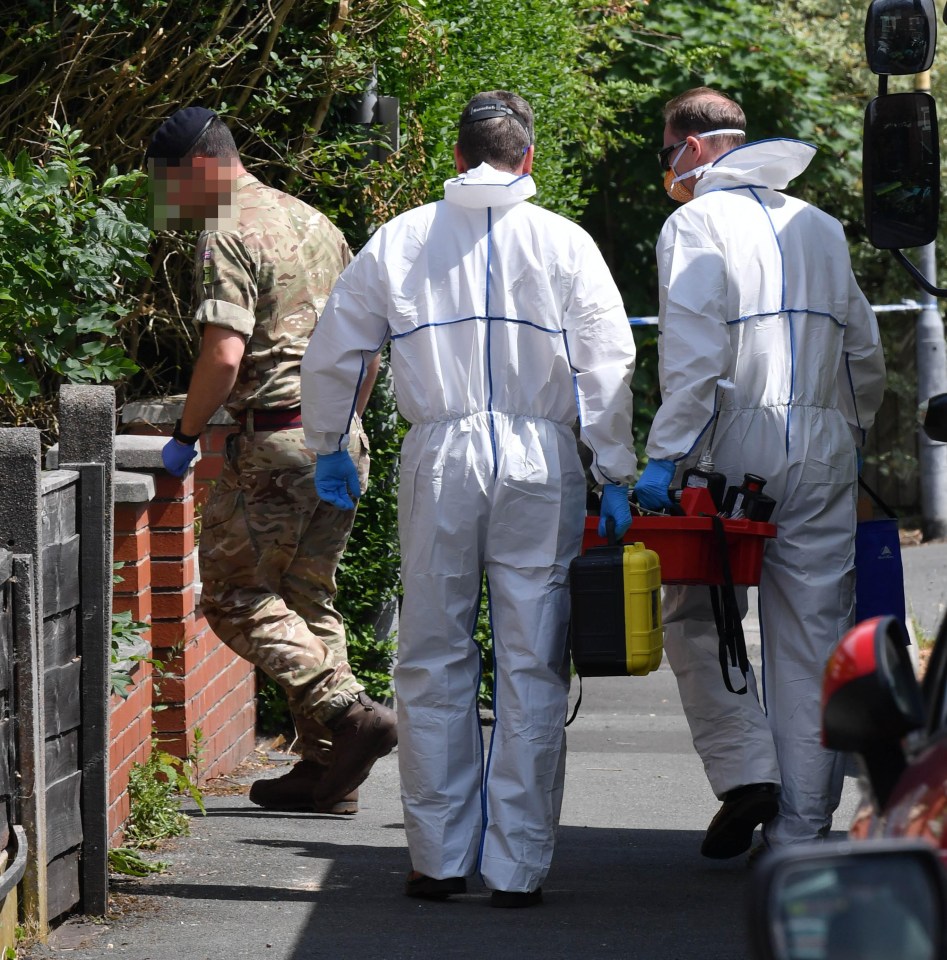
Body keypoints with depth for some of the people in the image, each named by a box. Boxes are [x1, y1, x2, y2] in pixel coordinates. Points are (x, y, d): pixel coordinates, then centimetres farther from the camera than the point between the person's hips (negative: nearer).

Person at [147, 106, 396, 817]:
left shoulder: (229, 236, -10)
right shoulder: (314, 223, 16)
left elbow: (224, 355, -20)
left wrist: (186, 435, -8)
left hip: (275, 439, -8)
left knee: (236, 598, -2)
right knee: (310, 599, 13)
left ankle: (350, 712, -15)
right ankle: (326, 770, 10)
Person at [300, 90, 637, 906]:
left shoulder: (401, 241, 7)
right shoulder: (564, 243, 3)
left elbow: (332, 355, 10)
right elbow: (609, 364, -1)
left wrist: (329, 447, 23)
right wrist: (616, 474, 4)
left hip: (439, 459, 1)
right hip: (540, 460, -1)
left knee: (435, 663, 9)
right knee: (532, 668, 3)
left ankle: (441, 855, 10)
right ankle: (519, 864, 2)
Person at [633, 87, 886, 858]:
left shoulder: (697, 222, -2)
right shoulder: (821, 228, 16)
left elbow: (692, 353, -13)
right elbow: (865, 353, 20)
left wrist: (667, 455, -14)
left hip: (738, 446, -5)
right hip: (826, 449, 5)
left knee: (695, 617, 8)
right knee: (812, 636, 5)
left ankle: (746, 770, -8)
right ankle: (801, 827, 6)